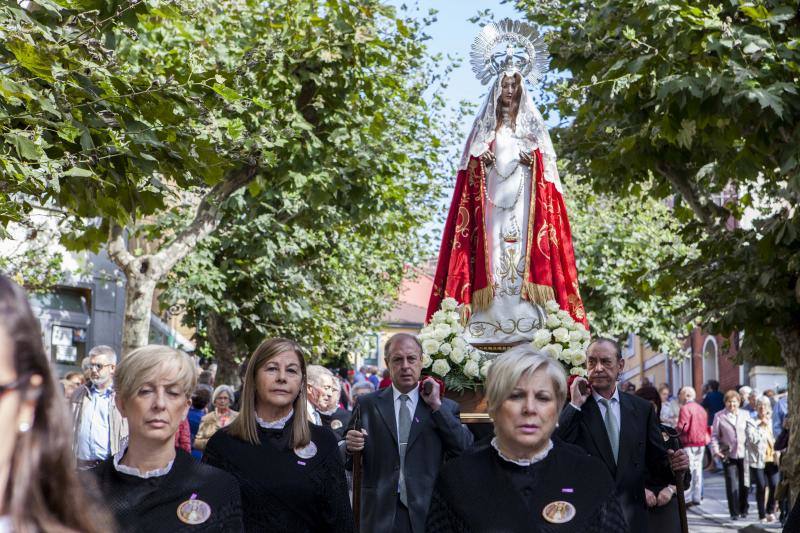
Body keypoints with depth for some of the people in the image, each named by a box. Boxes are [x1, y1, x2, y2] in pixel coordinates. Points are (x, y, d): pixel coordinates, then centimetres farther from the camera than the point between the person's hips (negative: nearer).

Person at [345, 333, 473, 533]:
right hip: (381, 514, 0)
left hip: (429, 513, 0)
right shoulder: (367, 404, 4)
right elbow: (348, 463, 5)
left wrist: (437, 406, -11)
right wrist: (350, 446, -17)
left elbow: (467, 452, -9)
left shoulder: (446, 407, 3)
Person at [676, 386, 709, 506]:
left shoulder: (685, 408, -12)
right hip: (701, 442, 7)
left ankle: (687, 498, -6)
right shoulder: (701, 409, 12)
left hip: (689, 443, -7)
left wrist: (674, 430, -1)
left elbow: (682, 427, -18)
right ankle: (697, 497, 16)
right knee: (697, 469, 12)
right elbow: (705, 426, 13)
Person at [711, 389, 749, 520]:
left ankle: (743, 510, 21)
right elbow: (714, 435, 2)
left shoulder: (745, 415, 9)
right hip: (728, 455, -2)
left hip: (744, 454, 2)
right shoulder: (719, 416, 1)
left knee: (744, 484, 8)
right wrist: (715, 450, -11)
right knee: (732, 485, -4)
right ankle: (734, 512, 2)